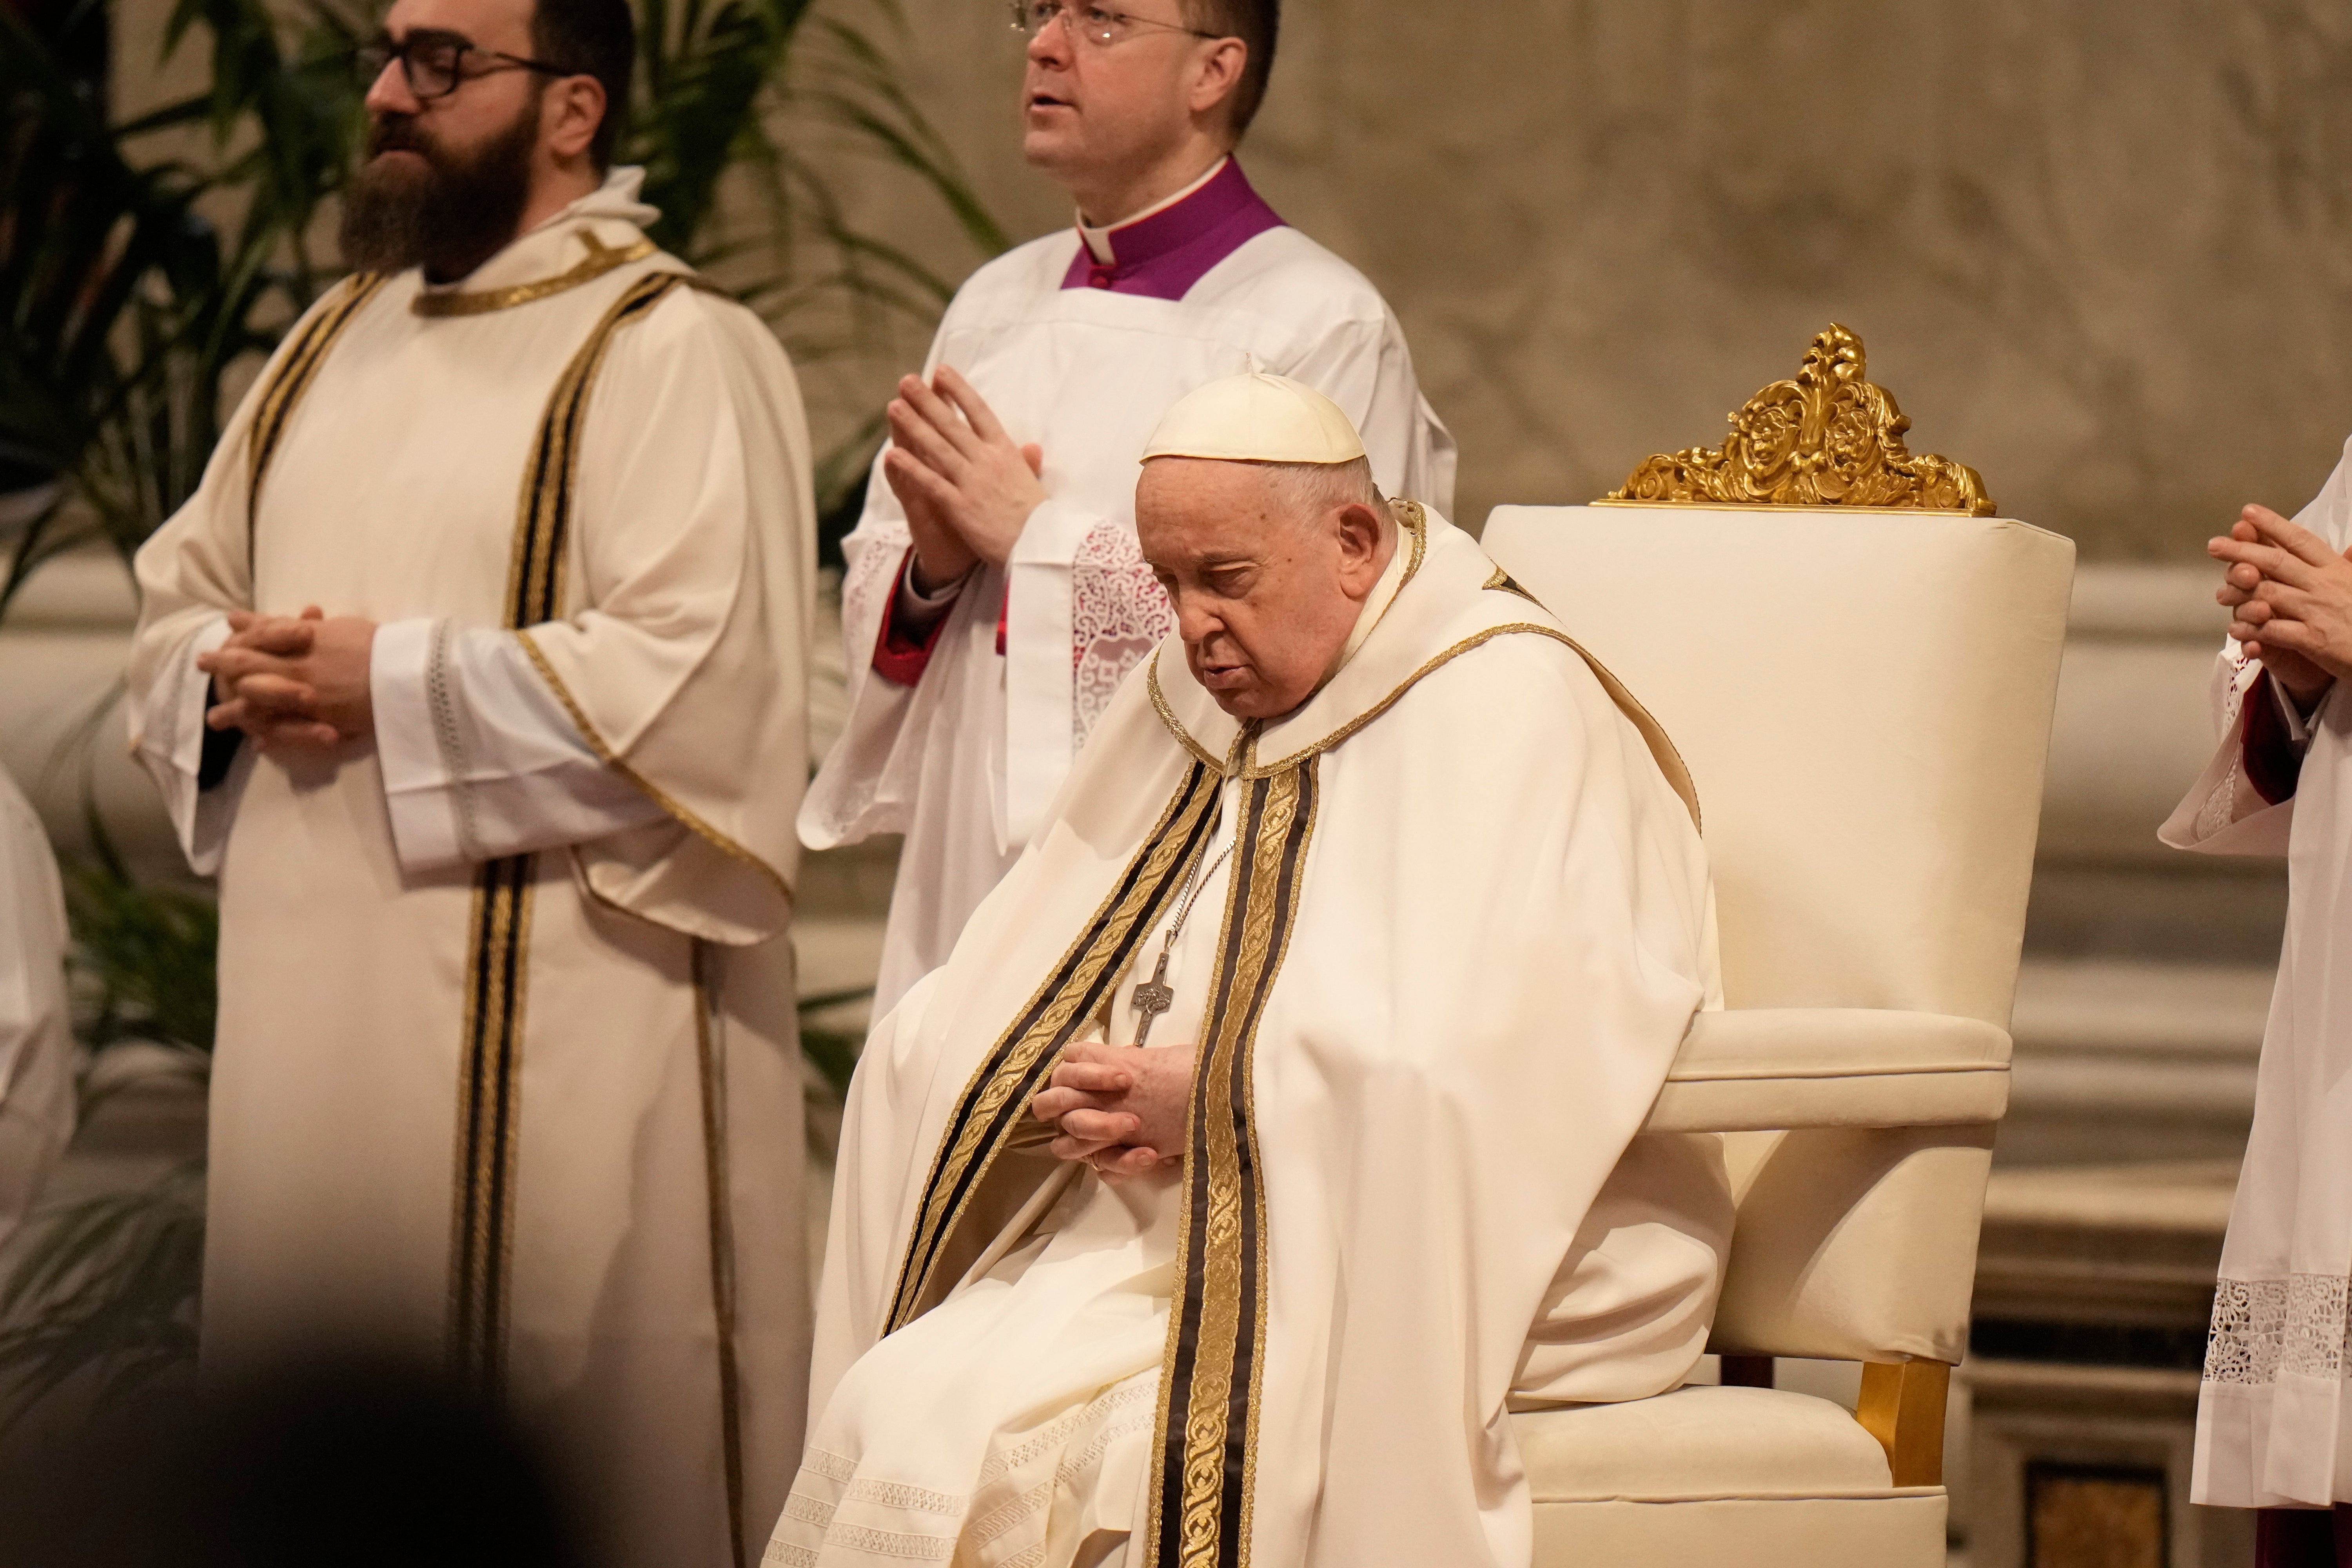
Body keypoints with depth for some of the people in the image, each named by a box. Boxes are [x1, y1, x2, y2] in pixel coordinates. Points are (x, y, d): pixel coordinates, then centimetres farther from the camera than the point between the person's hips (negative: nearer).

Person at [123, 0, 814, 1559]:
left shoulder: (672, 354, -7)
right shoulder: (338, 340, 18)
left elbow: (699, 677, -19)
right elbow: (179, 603, 23)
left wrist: (393, 685, -16)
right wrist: (236, 681, -1)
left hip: (549, 1032, -7)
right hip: (319, 1013, 8)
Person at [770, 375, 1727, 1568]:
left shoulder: (1508, 704, -8)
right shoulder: (1186, 701, 16)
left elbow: (1465, 1063, -21)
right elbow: (955, 1027, 15)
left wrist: (1217, 1097, -15)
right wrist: (1083, 1092, -7)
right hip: (1167, 1223, 7)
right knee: (891, 1404, -19)